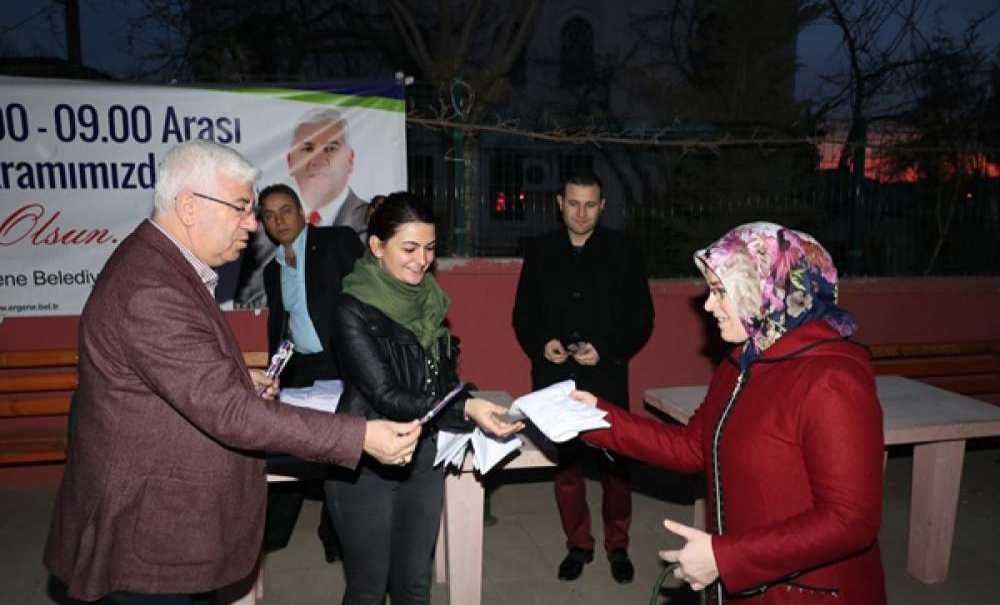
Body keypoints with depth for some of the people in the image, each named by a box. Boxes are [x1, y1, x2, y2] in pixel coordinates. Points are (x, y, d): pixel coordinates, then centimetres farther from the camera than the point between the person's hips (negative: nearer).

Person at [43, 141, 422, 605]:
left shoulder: (157, 265, 7)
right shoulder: (148, 291, -28)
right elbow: (228, 413, -31)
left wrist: (237, 381, 8)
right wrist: (361, 436, -31)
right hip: (147, 541, -10)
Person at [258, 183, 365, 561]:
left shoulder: (338, 241, -4)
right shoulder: (272, 269, 14)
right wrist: (274, 377, 17)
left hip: (344, 364, -5)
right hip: (300, 369, 5)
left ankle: (336, 535, 24)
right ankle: (272, 534, 27)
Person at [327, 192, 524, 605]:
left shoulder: (429, 299, 3)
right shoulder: (353, 309, -16)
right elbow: (385, 395, -22)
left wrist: (476, 412, -4)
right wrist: (464, 409, -32)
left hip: (425, 457, 6)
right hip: (368, 465, -5)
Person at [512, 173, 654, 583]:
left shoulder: (622, 251, 1)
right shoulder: (540, 252, 7)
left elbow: (642, 319, 1)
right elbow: (523, 315, 10)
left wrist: (607, 351, -13)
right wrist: (540, 345, -9)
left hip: (607, 379, -2)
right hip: (554, 379, 2)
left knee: (614, 464, 4)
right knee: (564, 465, 10)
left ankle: (617, 546, 26)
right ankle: (578, 545, 28)